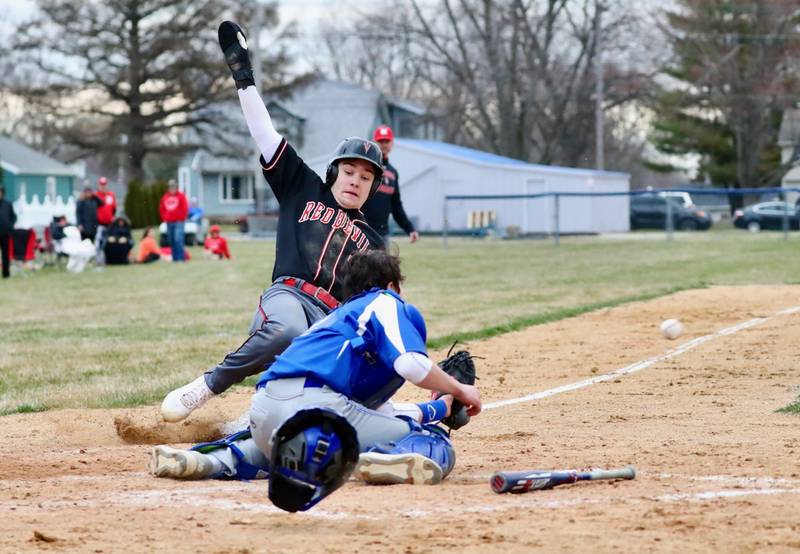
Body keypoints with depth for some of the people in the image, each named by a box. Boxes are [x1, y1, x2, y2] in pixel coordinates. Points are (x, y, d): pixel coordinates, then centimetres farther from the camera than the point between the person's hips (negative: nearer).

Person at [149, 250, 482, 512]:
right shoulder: (385, 302, 16)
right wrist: (458, 389, 13)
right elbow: (411, 364, -4)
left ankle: (219, 460, 12)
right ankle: (386, 459, -38)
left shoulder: (340, 316, 38)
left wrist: (442, 406, 51)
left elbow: (380, 411, 40)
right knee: (434, 443, -4)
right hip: (310, 404, -8)